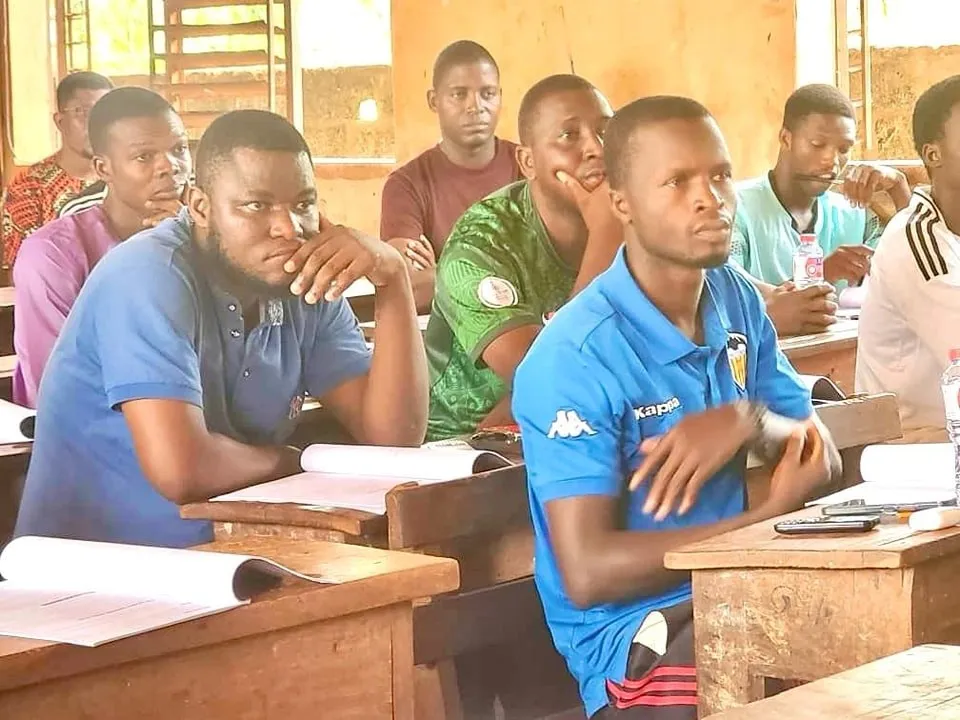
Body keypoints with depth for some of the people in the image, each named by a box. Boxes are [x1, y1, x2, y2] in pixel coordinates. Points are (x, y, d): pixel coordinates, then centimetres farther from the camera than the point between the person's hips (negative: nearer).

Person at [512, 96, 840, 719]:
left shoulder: (738, 299, 7)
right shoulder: (575, 358, -16)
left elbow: (820, 455, 8)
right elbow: (587, 575, -19)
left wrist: (748, 423, -15)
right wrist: (772, 518, -15)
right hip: (632, 627, -7)